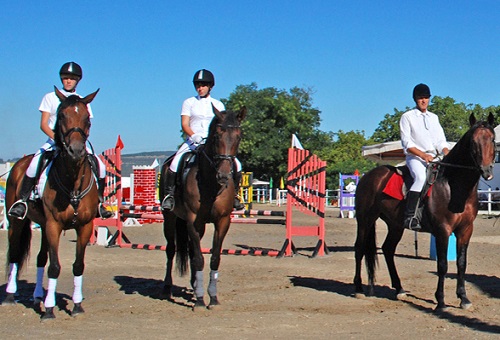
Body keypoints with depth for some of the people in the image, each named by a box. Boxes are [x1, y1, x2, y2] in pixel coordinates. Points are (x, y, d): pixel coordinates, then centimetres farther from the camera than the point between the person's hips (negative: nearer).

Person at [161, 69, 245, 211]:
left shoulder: (218, 105, 14)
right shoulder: (189, 103, 9)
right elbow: (184, 125, -1)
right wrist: (194, 136, -21)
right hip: (192, 142, -2)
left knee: (236, 164, -16)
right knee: (175, 164, -28)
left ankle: (233, 195, 4)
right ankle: (169, 194, -10)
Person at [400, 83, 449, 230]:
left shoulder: (434, 118, 21)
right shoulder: (407, 117, 4)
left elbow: (441, 141, 17)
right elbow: (406, 142, -5)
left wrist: (448, 155, -3)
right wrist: (423, 155, -17)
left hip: (433, 158, 6)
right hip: (415, 157, -6)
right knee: (421, 178, -34)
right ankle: (409, 216, -36)